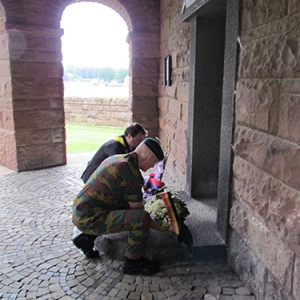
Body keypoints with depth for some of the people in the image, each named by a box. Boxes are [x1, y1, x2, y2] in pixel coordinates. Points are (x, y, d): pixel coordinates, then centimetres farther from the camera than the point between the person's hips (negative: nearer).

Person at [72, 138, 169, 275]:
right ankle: (133, 262, 2)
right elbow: (138, 210, -12)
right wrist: (159, 227, 3)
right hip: (89, 219, -10)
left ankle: (87, 237, 23)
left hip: (81, 210, 10)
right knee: (141, 218, -22)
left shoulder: (118, 159, 10)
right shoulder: (130, 170, -19)